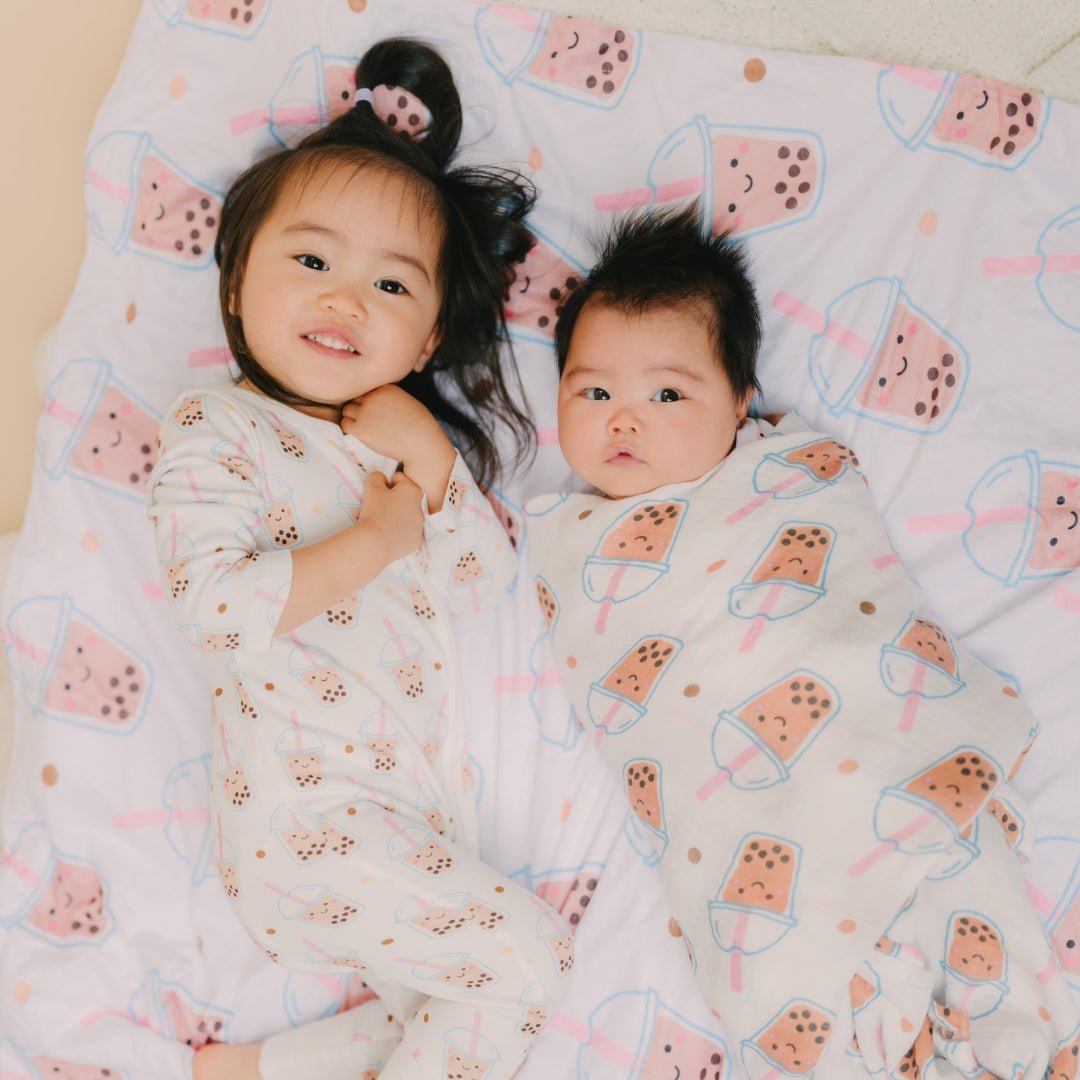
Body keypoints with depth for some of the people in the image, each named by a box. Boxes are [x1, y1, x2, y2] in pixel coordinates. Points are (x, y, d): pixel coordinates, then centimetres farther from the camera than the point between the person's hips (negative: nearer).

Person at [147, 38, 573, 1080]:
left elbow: (485, 586, 9)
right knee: (524, 955, -11)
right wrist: (373, 540, -15)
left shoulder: (405, 435, 17)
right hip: (307, 811, -8)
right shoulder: (216, 431, -4)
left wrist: (436, 468, -6)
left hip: (420, 817, 8)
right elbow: (214, 604, -19)